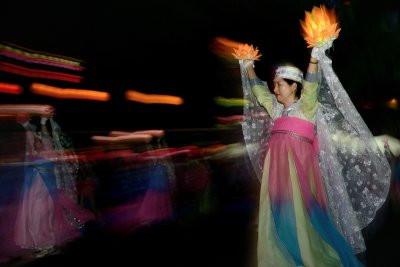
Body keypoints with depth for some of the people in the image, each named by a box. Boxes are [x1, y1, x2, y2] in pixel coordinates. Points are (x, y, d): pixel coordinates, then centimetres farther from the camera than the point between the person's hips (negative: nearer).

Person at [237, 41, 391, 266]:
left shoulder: (306, 106, 3)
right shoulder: (275, 108, 18)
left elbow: (311, 84, -13)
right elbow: (257, 88, 24)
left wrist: (315, 55, -24)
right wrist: (247, 65, 27)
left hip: (299, 164, -6)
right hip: (277, 165, 6)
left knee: (301, 212, -6)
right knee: (278, 215, 7)